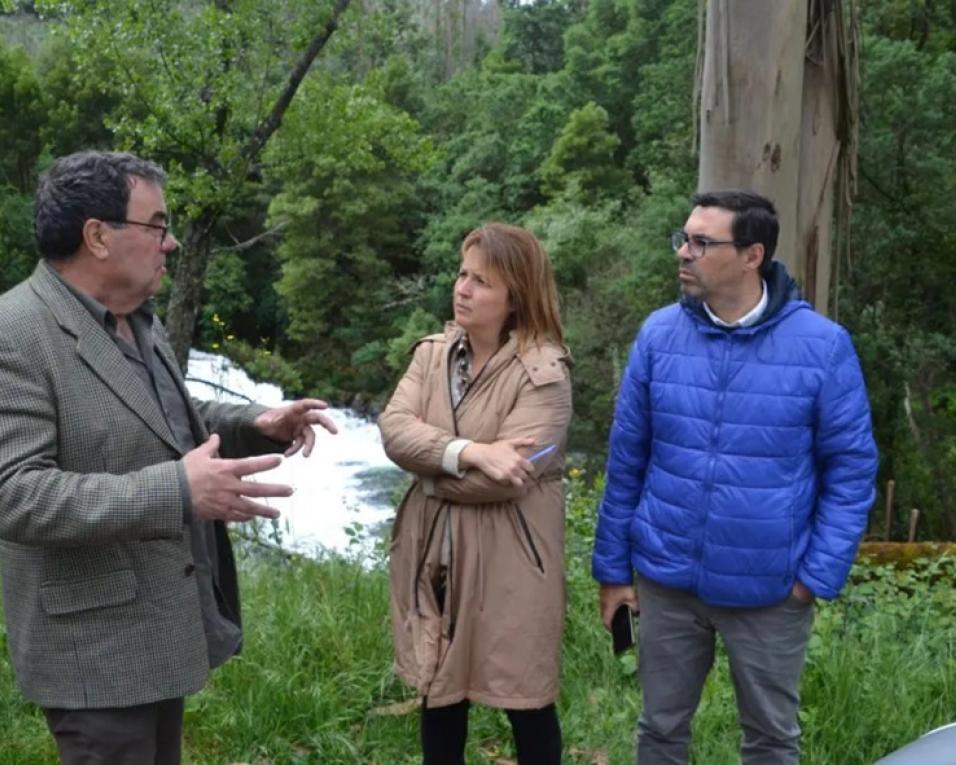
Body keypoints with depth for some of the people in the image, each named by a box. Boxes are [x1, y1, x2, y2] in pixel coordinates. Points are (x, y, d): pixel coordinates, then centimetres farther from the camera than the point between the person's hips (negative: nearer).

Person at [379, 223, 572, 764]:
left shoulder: (544, 371, -15)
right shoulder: (433, 353, 5)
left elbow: (502, 476, -23)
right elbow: (394, 429, -10)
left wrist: (431, 467, -8)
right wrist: (469, 453, -25)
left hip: (508, 563, -6)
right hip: (435, 555, 6)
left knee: (525, 699, 9)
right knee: (440, 692, 18)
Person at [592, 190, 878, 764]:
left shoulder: (822, 345, -11)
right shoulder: (659, 335, -4)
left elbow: (851, 469, -5)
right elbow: (626, 460, 2)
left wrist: (819, 574, -10)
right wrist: (613, 567, 4)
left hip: (770, 588, -1)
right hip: (667, 579, 2)